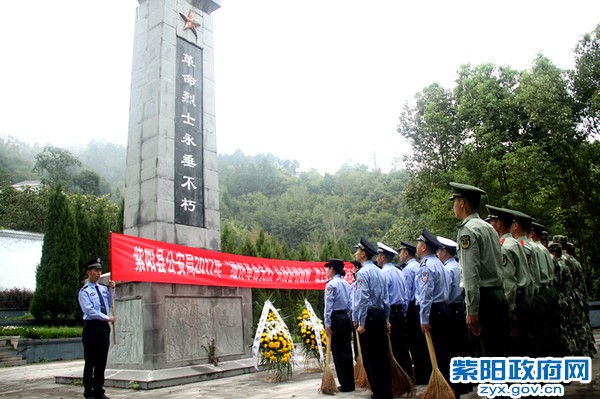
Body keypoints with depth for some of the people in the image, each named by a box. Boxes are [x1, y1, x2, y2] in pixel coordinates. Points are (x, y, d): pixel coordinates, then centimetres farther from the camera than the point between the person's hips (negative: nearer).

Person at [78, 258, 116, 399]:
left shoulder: (103, 289, 13)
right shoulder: (84, 291, -5)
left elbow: (110, 304, 17)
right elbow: (89, 310, -14)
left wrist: (112, 289, 6)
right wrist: (107, 318, -14)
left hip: (104, 326, 6)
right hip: (92, 326, -5)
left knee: (102, 361, 9)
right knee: (90, 361, 1)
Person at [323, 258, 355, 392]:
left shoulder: (331, 284, -11)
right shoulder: (346, 284, 11)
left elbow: (329, 305, -14)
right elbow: (349, 303, 13)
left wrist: (327, 323, -12)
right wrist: (346, 316, 17)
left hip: (336, 318, -7)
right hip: (346, 317, 8)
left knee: (338, 352, 1)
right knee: (347, 350, 11)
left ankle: (345, 384, 5)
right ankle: (350, 383, 17)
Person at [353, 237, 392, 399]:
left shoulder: (363, 272, -12)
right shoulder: (379, 271, 14)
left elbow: (363, 299, -18)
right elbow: (385, 297, 16)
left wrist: (361, 323, -16)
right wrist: (386, 319, 19)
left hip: (369, 316, -8)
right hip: (381, 315, 8)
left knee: (370, 356, -1)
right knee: (382, 354, 12)